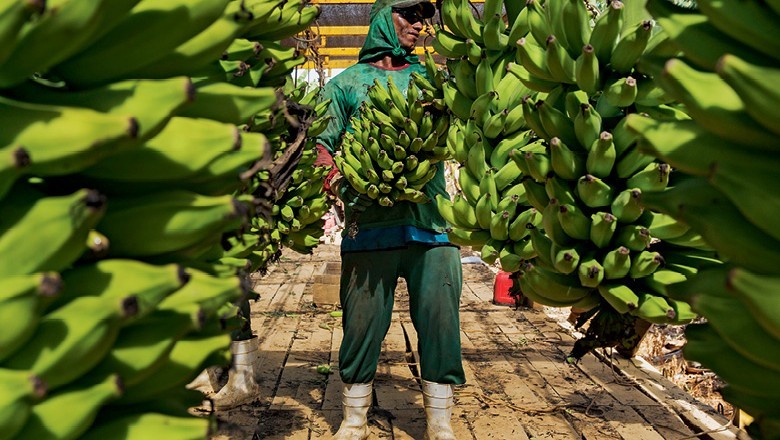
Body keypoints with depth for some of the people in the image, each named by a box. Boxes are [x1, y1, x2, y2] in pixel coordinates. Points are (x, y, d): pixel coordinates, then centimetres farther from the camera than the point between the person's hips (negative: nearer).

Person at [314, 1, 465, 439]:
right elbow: (320, 144, 7)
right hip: (370, 223, -2)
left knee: (440, 320, 1)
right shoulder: (346, 83, 14)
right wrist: (339, 180, -13)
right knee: (362, 321, 1)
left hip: (432, 222, 2)